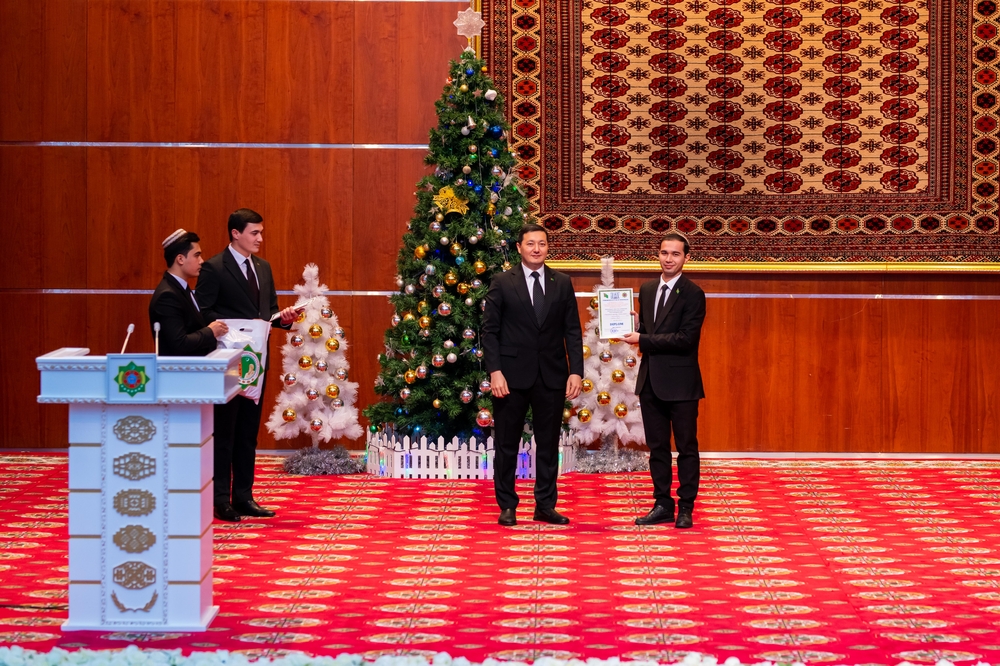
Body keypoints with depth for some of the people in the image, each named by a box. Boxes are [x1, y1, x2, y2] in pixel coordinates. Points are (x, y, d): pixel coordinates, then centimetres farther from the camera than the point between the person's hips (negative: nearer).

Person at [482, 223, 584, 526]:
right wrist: (494, 371, -12)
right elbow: (490, 330, -2)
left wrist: (576, 371, -4)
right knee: (507, 444, 4)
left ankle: (545, 505, 16)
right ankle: (507, 506, 13)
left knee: (548, 443, 8)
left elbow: (572, 330, 5)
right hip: (512, 375, -2)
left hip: (552, 376, 2)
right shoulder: (502, 283, 0)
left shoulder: (562, 283, 6)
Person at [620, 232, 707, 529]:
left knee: (686, 447, 3)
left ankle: (686, 508, 9)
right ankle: (663, 505, 19)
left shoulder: (693, 294, -11)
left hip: (680, 382, -7)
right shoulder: (647, 290, 11)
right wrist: (636, 329, -5)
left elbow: (685, 339, -19)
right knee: (657, 446, 11)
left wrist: (643, 340, -17)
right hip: (651, 380, 7)